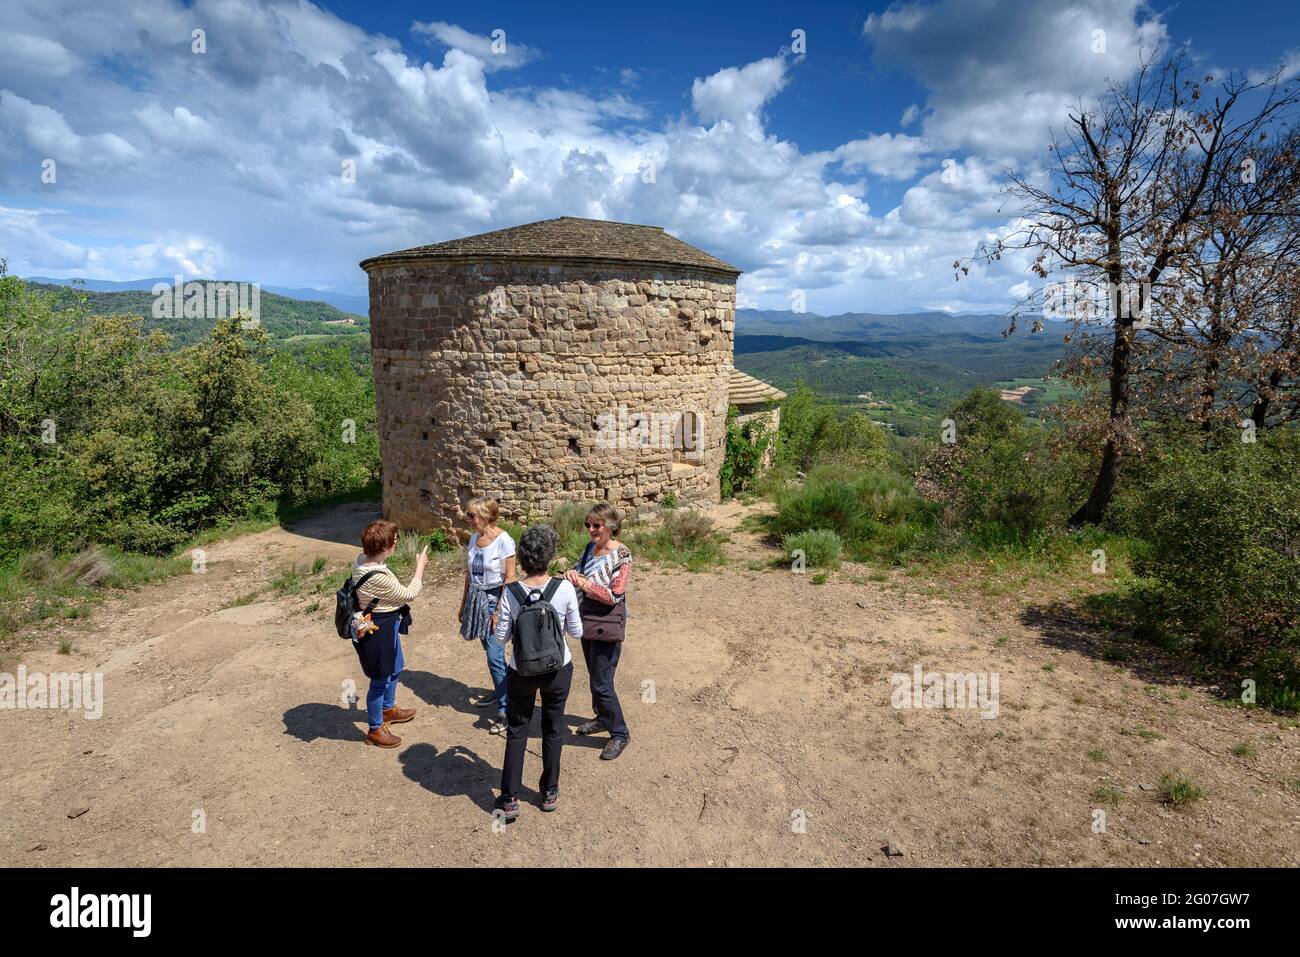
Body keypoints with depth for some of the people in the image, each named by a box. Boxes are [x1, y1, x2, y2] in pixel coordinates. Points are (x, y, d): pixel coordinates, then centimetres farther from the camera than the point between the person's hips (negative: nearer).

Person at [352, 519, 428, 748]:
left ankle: (388, 709, 51)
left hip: (386, 626, 10)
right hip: (378, 631, -10)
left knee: (395, 667, 29)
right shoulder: (378, 577, -35)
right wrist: (420, 566, -9)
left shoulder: (362, 559, -7)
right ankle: (375, 730, 30)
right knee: (380, 680, 10)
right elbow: (409, 594, -19)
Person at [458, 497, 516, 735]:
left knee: (495, 655, -8)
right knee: (490, 650, 16)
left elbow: (509, 578, -15)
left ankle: (504, 710, 0)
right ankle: (500, 691, 35)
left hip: (495, 599, -7)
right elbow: (470, 573, 14)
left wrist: (499, 611, -17)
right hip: (477, 599, 7)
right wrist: (463, 605, 17)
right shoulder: (474, 538, 5)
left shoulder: (503, 540, -16)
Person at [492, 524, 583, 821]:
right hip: (558, 670, 0)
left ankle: (510, 800, 24)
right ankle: (549, 792, 33)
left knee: (516, 732, 17)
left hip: (522, 672, 0)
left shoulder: (511, 593, -18)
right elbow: (576, 632, -7)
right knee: (553, 730, 20)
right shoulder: (565, 589, -19)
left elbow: (501, 639, -9)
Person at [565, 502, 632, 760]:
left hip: (608, 625, -7)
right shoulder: (590, 547, 4)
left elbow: (614, 596, -20)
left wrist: (584, 584, -27)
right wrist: (571, 574, -13)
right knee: (594, 677, 21)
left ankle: (620, 734, 15)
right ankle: (602, 718, 42)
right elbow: (578, 569, 10)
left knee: (602, 683, -2)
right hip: (588, 622, 8)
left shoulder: (621, 555, -17)